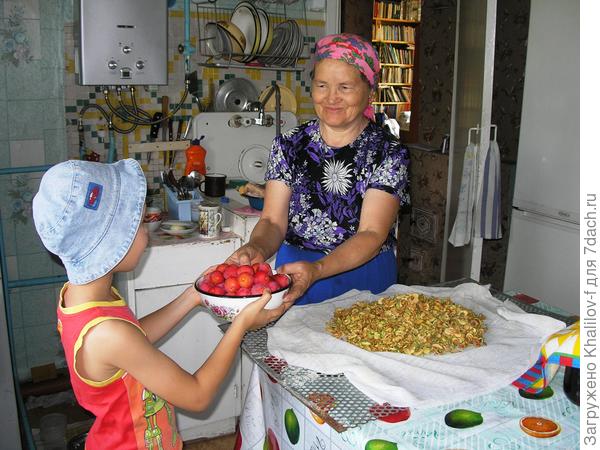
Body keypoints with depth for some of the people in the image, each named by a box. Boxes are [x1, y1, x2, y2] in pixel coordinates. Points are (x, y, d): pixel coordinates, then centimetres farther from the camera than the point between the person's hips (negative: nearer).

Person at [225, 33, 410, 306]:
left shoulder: (388, 153, -4)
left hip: (365, 279, -1)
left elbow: (373, 234, -13)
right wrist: (257, 248, -25)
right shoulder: (289, 146, 4)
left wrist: (317, 269, -29)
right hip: (293, 274, 2)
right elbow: (273, 221, -2)